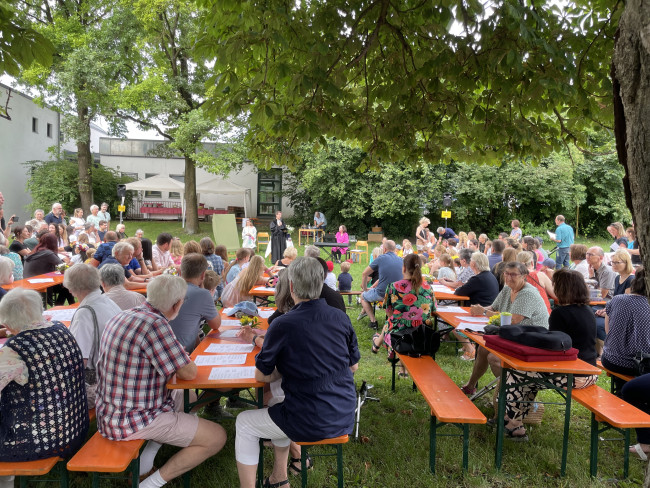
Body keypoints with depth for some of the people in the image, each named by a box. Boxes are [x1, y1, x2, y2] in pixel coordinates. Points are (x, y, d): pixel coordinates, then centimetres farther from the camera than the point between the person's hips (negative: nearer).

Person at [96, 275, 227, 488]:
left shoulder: (122, 317, 4)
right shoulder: (155, 323, -24)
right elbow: (189, 372, -18)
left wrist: (174, 363, 3)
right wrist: (184, 362, 3)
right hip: (133, 421, -9)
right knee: (217, 437, -4)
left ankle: (148, 453, 16)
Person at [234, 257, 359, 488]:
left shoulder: (282, 325, -18)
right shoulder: (341, 318, -4)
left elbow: (261, 376, -5)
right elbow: (353, 366, 9)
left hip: (311, 424, -6)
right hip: (345, 417, 6)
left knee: (244, 423, 18)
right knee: (279, 408, 32)